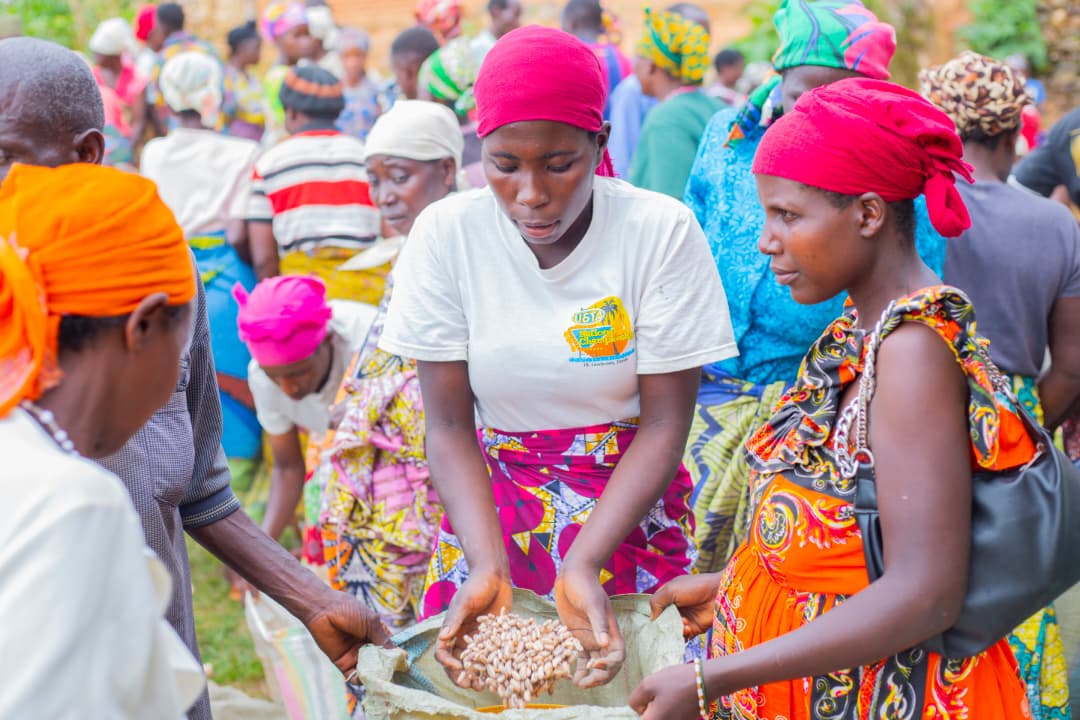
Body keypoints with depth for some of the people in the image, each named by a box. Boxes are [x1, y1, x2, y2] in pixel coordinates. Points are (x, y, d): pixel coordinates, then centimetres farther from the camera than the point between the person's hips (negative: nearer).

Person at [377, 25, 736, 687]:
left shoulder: (662, 231, -15)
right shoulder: (447, 234, -11)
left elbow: (665, 424, -13)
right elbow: (449, 427, -10)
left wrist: (583, 564, -26)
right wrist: (486, 563, -26)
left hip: (630, 505, -1)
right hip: (490, 508, 1)